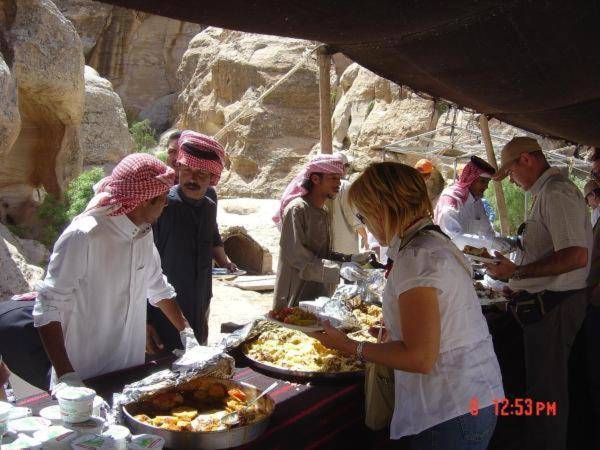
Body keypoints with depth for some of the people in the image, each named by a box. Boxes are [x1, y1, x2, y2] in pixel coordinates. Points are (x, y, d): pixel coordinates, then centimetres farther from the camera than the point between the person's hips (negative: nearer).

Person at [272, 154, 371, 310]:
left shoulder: (323, 211, 12)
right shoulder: (296, 209, -15)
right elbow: (296, 255, -22)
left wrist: (350, 258, 0)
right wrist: (338, 271, -27)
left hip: (319, 294, 8)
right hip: (297, 296, -8)